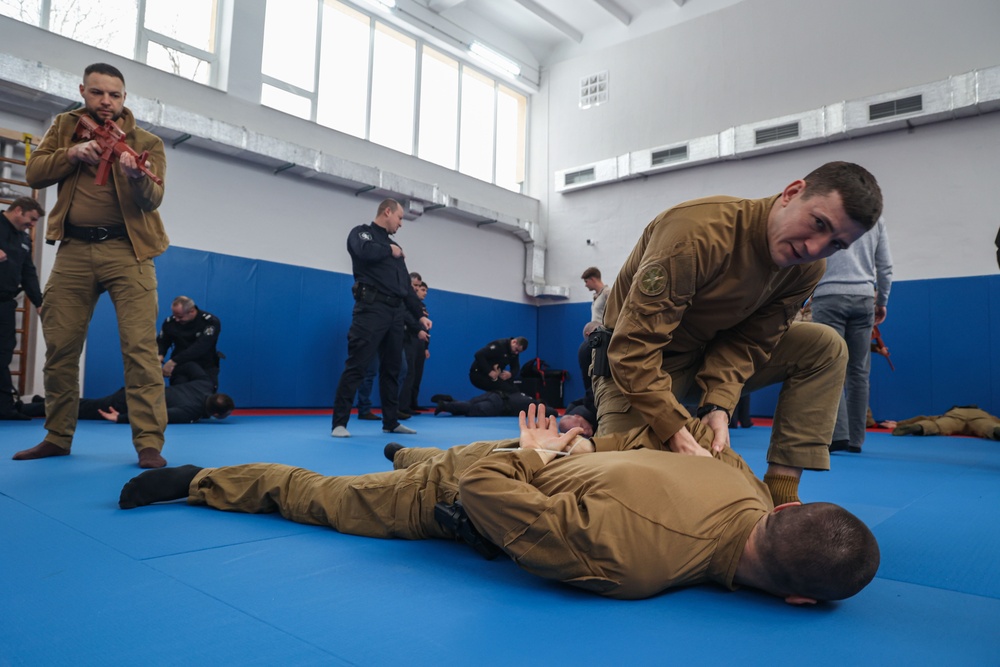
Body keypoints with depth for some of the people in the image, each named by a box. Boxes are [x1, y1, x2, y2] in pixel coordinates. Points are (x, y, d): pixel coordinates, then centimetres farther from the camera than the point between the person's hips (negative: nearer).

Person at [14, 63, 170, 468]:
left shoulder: (146, 142, 2)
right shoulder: (64, 126, 13)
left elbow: (153, 200, -12)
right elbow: (33, 174, 5)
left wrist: (136, 177, -33)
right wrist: (72, 153, -11)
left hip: (126, 249, -3)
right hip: (74, 249, 4)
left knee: (140, 347, -11)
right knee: (60, 348, 8)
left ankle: (149, 444, -9)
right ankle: (57, 437, 23)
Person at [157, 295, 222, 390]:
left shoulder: (211, 322, -15)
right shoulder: (170, 322, -1)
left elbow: (200, 347, -25)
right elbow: (161, 342, 5)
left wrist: (174, 361, -32)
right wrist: (160, 355, -20)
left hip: (205, 368, -3)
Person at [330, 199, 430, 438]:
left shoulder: (394, 247, 24)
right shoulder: (361, 232, 4)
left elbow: (407, 286, 23)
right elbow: (365, 251, -22)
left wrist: (419, 315, 15)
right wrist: (390, 250, -3)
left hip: (394, 312, 7)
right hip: (371, 309, -7)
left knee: (392, 369, 10)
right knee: (356, 366, -9)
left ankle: (391, 422, 19)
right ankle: (339, 423, -5)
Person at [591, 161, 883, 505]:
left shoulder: (807, 268, -8)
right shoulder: (697, 232, -31)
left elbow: (747, 342, -9)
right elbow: (634, 347, -33)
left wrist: (718, 405, -27)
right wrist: (677, 432, -39)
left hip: (710, 352, 6)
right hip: (636, 363, -6)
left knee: (825, 347, -7)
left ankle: (779, 493, -5)